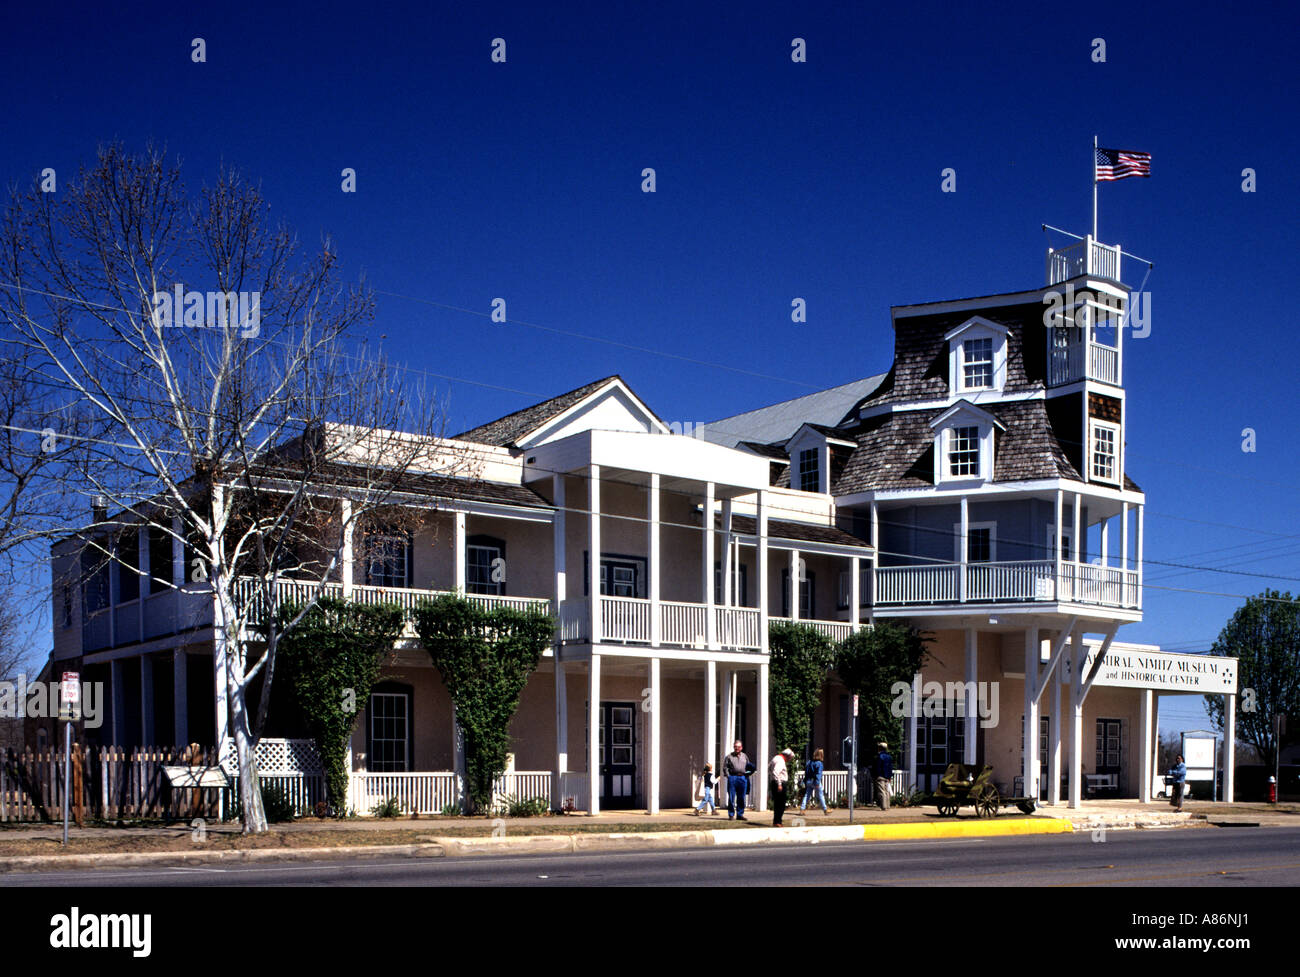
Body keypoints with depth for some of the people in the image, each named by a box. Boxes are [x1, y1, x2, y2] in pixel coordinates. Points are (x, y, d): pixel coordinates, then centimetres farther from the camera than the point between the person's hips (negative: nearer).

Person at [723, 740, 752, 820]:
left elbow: (749, 767, 22)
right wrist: (728, 775, -6)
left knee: (741, 798, 5)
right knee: (731, 797, -3)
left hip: (742, 778, 3)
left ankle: (740, 814, 12)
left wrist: (747, 773, 7)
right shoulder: (729, 756, 8)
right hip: (732, 777, -3)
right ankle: (731, 815, 3)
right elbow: (725, 767, 4)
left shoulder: (744, 756, 17)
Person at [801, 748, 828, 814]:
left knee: (807, 795, 6)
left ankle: (802, 809, -3)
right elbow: (818, 774, -17)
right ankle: (825, 810, 13)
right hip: (815, 781, -6)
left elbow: (806, 772, 11)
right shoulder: (819, 764, -11)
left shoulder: (809, 762, 10)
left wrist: (805, 781, 14)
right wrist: (817, 783, -20)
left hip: (808, 781, 6)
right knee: (821, 796, 6)